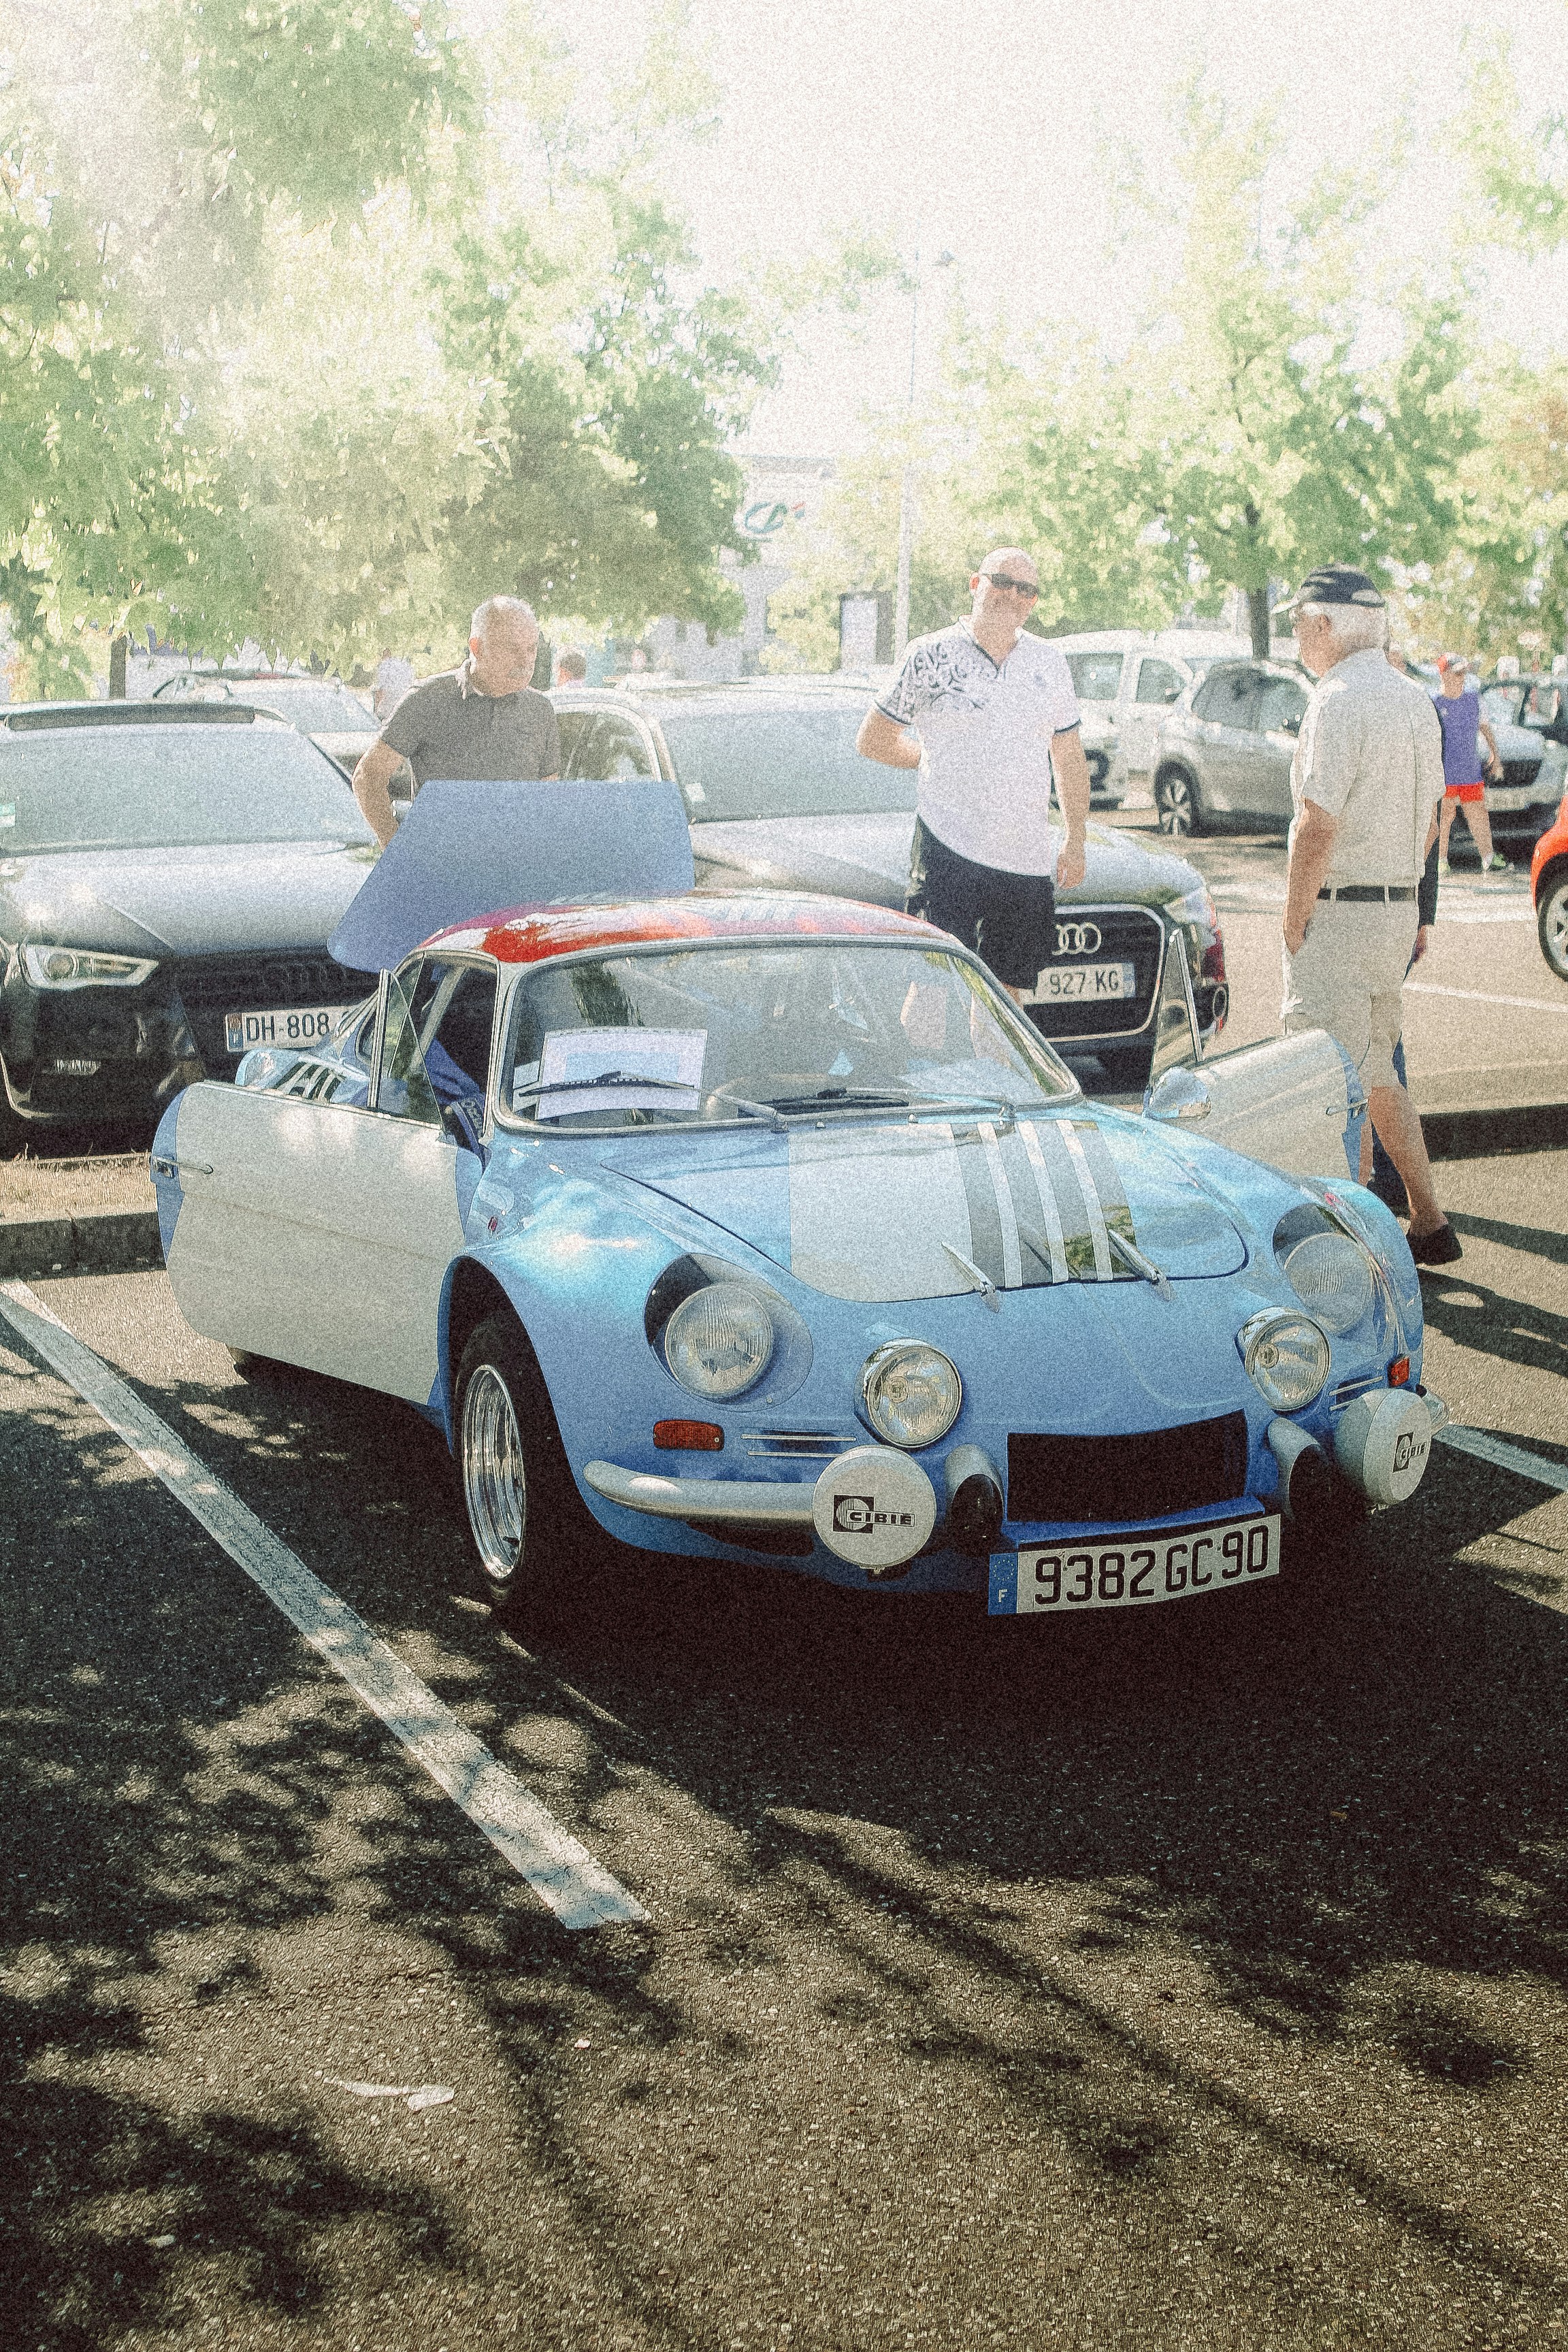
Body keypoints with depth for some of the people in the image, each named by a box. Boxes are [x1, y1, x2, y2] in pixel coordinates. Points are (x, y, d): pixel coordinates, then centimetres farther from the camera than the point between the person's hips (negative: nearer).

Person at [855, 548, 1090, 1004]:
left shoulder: (1050, 664, 12)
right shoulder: (931, 655, 0)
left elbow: (1070, 759, 17)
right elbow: (872, 740, 6)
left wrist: (1075, 842, 11)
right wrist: (940, 758, 8)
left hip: (1027, 860, 4)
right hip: (948, 849, -4)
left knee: (1007, 992, 9)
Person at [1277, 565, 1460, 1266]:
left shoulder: (1338, 701, -16)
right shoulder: (1416, 701, 13)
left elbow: (1318, 827, -21)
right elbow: (1429, 822, 18)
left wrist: (1293, 924, -14)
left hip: (1339, 915, -9)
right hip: (1398, 909, 9)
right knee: (1376, 1076, 19)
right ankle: (1429, 1222, 22)